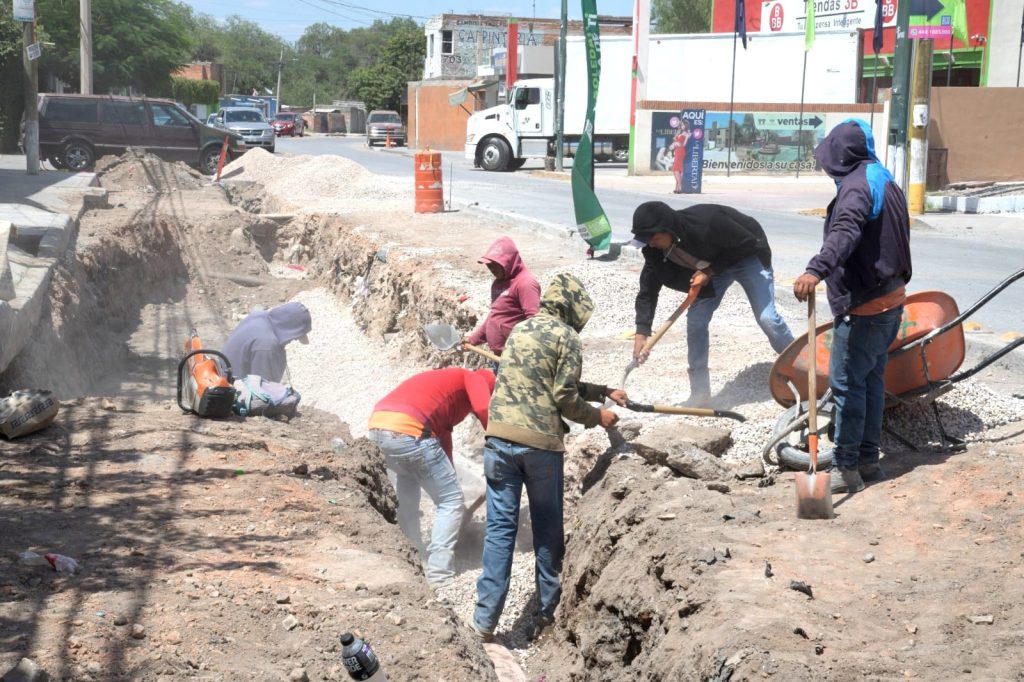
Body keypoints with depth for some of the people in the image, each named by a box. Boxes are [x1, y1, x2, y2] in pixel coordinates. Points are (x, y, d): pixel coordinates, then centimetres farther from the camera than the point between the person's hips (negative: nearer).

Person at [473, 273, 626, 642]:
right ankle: (547, 611, 20)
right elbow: (564, 398, -7)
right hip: (541, 443, -4)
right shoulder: (566, 337, -2)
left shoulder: (521, 329, 18)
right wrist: (597, 416, 10)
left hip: (501, 438, 4)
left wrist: (603, 391, 29)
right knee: (548, 528, 11)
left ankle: (486, 619, 0)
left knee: (500, 527, 4)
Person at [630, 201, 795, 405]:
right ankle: (700, 391, 5)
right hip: (712, 267, 5)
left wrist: (710, 271, -28)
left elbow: (748, 243, -27)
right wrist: (642, 332, -27)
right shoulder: (655, 249, -22)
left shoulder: (705, 222, -41)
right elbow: (648, 289, -17)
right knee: (695, 320, -5)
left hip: (746, 256, -5)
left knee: (766, 317, -14)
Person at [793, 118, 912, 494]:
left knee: (847, 381, -7)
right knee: (871, 379, 15)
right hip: (889, 297, 10)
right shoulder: (883, 181, 17)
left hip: (865, 304, -10)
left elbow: (845, 232, -36)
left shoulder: (857, 185, -16)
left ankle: (846, 468, -5)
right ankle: (868, 460, 21)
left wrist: (816, 270, -49)